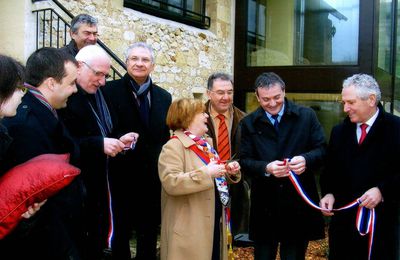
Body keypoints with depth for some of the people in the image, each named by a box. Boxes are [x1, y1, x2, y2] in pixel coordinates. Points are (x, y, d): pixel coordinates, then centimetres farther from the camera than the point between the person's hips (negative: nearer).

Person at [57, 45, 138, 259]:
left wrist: (117, 141, 1)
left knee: (98, 242, 19)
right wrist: (99, 144, -27)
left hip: (99, 185, 8)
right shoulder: (65, 96, -17)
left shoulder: (97, 95, 12)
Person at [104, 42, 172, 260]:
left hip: (154, 178, 4)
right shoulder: (110, 90, -6)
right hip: (121, 177, -4)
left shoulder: (164, 97, 8)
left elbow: (165, 136, 10)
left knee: (149, 235, 16)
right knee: (120, 233, 12)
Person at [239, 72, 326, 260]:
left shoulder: (306, 116, 2)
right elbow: (245, 161, -1)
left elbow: (322, 149, 1)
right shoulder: (249, 123, 3)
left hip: (299, 203, -1)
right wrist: (266, 168, -21)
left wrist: (306, 159, -21)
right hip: (264, 205, 1)